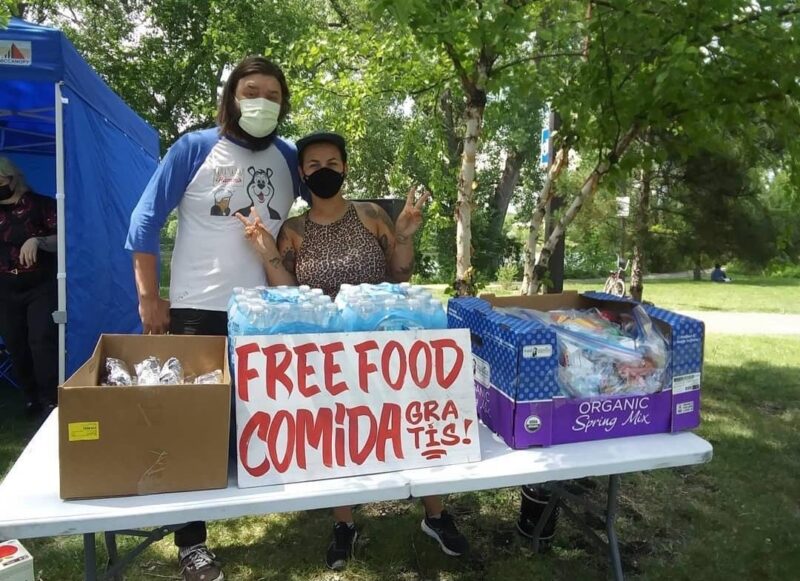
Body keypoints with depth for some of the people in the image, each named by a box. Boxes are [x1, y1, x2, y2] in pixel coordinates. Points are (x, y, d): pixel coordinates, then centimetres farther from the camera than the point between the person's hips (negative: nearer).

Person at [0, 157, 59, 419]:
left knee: (42, 342, -12)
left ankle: (50, 399, -7)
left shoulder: (41, 204, -4)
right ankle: (31, 397, 21)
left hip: (42, 287, -5)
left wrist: (38, 241, -26)